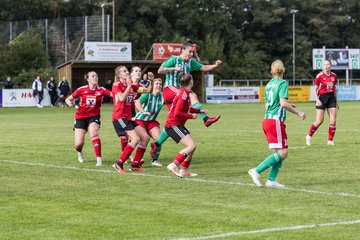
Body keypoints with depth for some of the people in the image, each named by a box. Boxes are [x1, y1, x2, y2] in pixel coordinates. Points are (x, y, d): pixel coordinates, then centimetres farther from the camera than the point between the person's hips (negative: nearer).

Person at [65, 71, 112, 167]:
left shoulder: (101, 90, -8)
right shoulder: (82, 89, -8)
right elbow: (68, 99, -1)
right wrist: (69, 103, -24)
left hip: (94, 116, 0)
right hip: (81, 117, 0)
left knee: (94, 134, -29)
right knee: (79, 144, -4)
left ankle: (99, 159, -25)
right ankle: (79, 153, 35)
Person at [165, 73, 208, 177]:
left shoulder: (185, 93, 11)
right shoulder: (183, 94, -19)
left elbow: (186, 109, 27)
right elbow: (177, 113, -24)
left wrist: (200, 111, 17)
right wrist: (191, 116, -13)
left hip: (178, 125, 10)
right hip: (173, 125, -10)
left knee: (192, 146, 15)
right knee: (192, 145, -19)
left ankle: (183, 171, 20)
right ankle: (173, 165, -19)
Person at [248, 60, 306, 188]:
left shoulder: (269, 84, 16)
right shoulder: (283, 83, -7)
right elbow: (283, 103, -18)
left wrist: (288, 106, 31)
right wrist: (298, 112, -9)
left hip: (267, 119, 9)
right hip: (276, 121, -9)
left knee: (280, 153, 10)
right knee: (282, 153, -8)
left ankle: (271, 180, 3)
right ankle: (256, 171, -14)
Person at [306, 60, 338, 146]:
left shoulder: (334, 76, 5)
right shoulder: (319, 76, -9)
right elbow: (315, 90, -6)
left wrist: (336, 102, 17)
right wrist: (317, 100, -19)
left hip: (331, 98, 4)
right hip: (322, 98, -4)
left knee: (333, 121, -2)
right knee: (319, 121, -5)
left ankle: (330, 140, 9)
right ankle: (309, 136, 17)